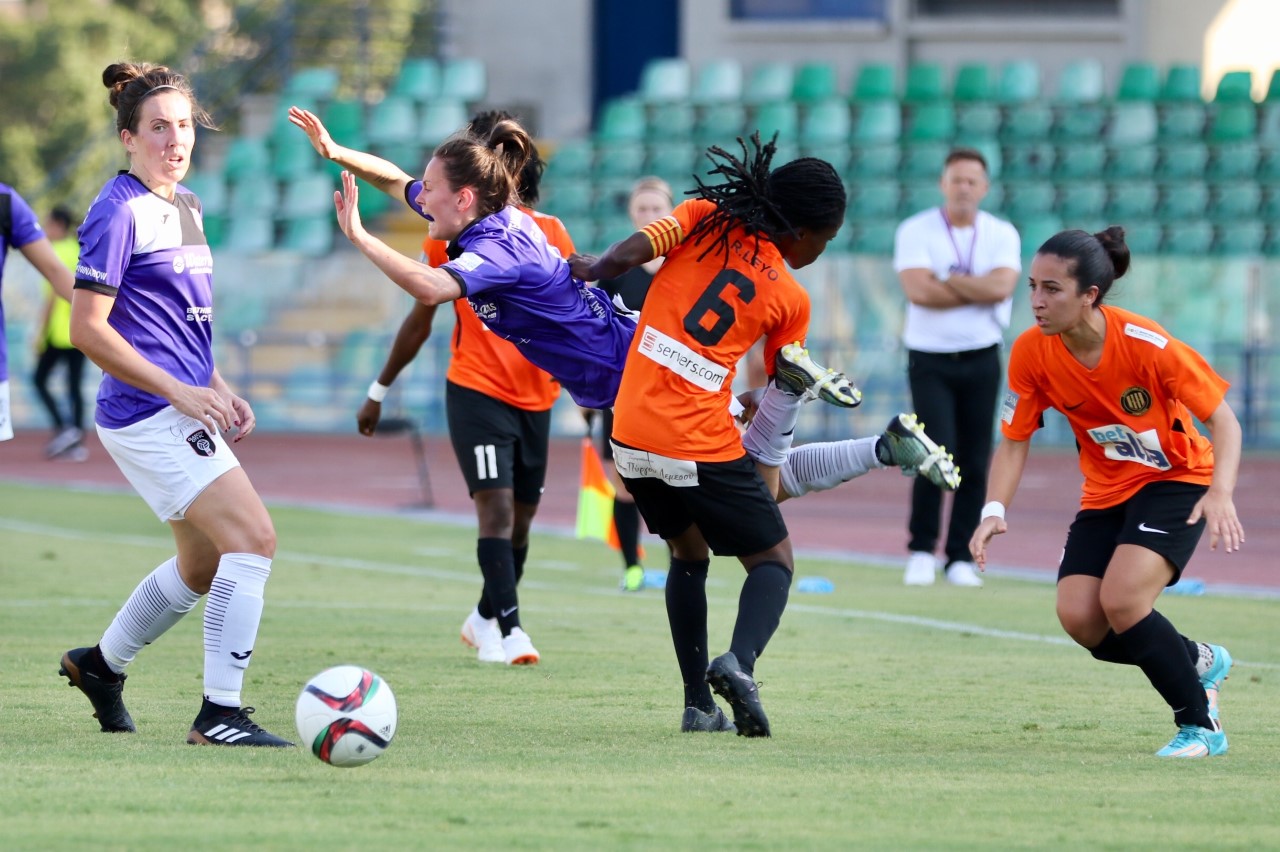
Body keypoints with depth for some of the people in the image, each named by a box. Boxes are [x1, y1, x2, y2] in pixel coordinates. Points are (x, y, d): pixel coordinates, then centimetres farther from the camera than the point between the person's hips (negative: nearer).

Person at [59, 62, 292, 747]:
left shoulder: (185, 205, 15)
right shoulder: (119, 212, -13)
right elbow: (87, 329, -17)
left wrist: (218, 388, 14)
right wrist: (180, 391, -17)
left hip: (184, 410, 10)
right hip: (147, 416, -10)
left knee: (204, 567, 20)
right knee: (253, 538, -18)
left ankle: (100, 664, 39)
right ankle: (219, 714, -16)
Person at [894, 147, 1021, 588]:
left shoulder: (1002, 234, 3)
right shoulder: (915, 231, -2)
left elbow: (1002, 286, -14)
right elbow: (918, 290, -17)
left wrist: (947, 281, -11)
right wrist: (979, 290, -10)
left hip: (981, 362, 2)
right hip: (930, 360, -2)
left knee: (975, 463, 0)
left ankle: (960, 557, 9)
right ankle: (921, 551, -3)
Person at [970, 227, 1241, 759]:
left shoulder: (1145, 344, -26)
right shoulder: (1031, 352, -14)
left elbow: (1222, 420, -18)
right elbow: (1014, 442, -5)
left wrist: (1221, 494, -34)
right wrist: (994, 511, -22)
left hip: (1177, 480, -5)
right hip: (1106, 492, 5)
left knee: (1122, 600, -25)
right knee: (1078, 615, -13)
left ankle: (1199, 725, -6)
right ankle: (1198, 661, 15)